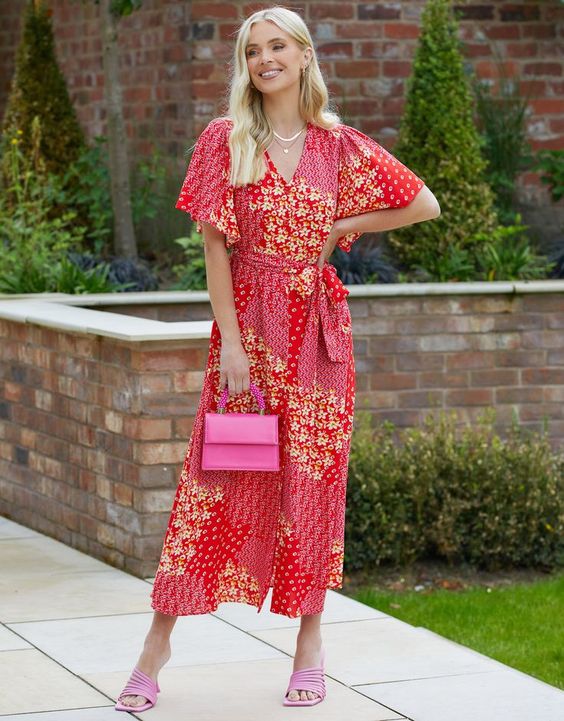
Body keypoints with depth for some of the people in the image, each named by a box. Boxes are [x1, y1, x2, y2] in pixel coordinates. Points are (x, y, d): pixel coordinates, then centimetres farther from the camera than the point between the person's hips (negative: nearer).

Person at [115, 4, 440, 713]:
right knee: (217, 476, -3)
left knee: (313, 474, 5)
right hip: (247, 318, -1)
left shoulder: (338, 145, 4)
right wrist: (230, 341, -11)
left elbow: (425, 204, 10)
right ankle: (158, 643, 2)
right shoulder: (224, 140, 0)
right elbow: (214, 245, -4)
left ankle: (310, 641, 15)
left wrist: (343, 225, 4)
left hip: (317, 326, 1)